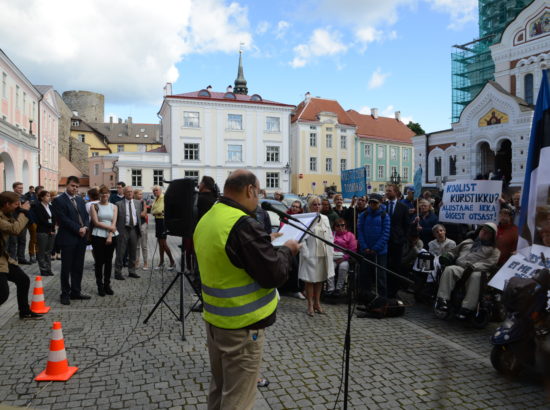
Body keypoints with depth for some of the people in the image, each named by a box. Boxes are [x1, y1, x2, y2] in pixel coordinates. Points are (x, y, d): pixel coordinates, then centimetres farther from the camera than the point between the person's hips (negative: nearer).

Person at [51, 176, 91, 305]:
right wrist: (78, 229, -14)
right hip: (68, 239, -6)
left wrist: (85, 227, -7)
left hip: (81, 238, 6)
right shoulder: (59, 200, -6)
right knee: (66, 268, 3)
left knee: (78, 267, 10)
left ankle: (76, 292, 20)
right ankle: (65, 294, 13)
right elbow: (63, 219, -14)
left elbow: (86, 215, 12)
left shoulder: (80, 199, 15)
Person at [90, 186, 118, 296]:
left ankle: (107, 285, 16)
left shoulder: (114, 207, 9)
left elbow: (114, 223, 0)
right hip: (98, 236, -2)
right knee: (99, 262, 1)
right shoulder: (94, 206, 3)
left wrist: (110, 236, -11)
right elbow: (96, 222, -6)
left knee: (109, 261, 7)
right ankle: (100, 286, 11)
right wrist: (109, 227, -11)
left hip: (111, 236, 2)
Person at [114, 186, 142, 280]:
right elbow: (115, 218, -2)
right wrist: (116, 230, -5)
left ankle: (132, 271, 22)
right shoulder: (119, 204, -4)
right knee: (120, 252, -1)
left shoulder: (138, 203, 8)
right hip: (123, 230, -4)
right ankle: (118, 272, 8)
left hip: (134, 230, 4)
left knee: (133, 252, 11)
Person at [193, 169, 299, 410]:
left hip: (214, 318, 9)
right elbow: (274, 275, -22)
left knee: (219, 389, 24)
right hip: (242, 326, -9)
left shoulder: (206, 220, 4)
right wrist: (287, 250, -4)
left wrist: (266, 244, 13)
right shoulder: (244, 225, -24)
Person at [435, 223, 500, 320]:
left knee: (475, 276, -38)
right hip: (459, 267, 3)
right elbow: (454, 251, 33)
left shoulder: (494, 250, 19)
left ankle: (467, 308, -45)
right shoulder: (468, 242, 33)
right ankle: (442, 299, -37)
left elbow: (489, 263, -1)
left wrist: (474, 267, -19)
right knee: (449, 269, -30)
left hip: (476, 271, -3)